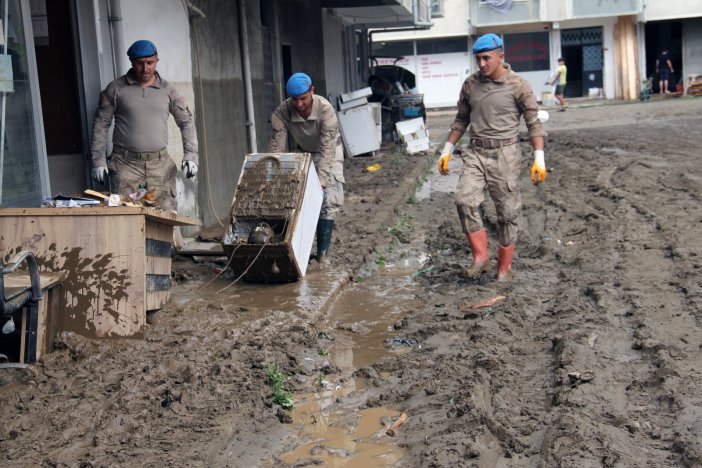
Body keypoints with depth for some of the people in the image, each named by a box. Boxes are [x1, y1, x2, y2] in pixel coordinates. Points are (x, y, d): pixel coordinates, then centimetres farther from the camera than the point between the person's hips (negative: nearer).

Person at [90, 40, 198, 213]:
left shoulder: (168, 90, 9)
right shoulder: (116, 88, 4)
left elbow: (186, 122, 13)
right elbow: (101, 124, 6)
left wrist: (190, 156, 2)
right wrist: (98, 160, 1)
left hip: (160, 164, 2)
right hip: (125, 162, -2)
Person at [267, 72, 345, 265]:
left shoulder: (325, 109, -34)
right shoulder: (283, 112, -27)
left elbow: (327, 146, -35)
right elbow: (276, 145, -24)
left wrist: (322, 177, -41)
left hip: (326, 153, -2)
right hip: (300, 153, 2)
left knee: (330, 200, -12)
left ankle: (322, 253, -8)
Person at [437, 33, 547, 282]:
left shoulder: (518, 86, -5)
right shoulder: (470, 84, 7)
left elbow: (533, 123, -4)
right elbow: (461, 119, 18)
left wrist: (539, 159, -12)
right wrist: (447, 150, 15)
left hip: (504, 154, -3)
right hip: (475, 152, 3)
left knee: (507, 212, 1)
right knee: (465, 200, -19)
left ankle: (504, 269, 13)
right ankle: (480, 257, -9)